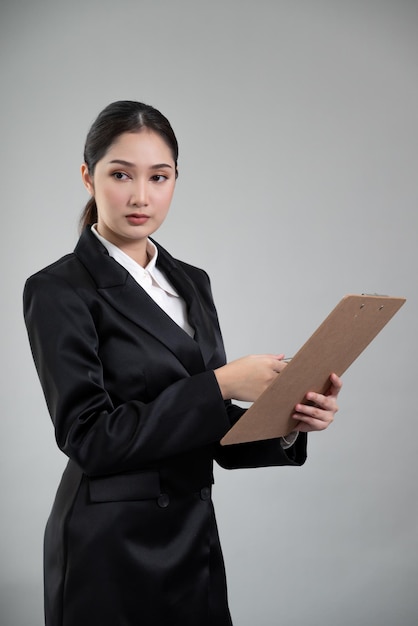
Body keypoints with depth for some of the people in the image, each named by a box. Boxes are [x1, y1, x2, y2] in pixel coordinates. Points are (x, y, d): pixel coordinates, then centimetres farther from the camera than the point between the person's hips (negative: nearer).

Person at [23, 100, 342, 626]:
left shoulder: (191, 283, 9)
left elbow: (211, 432, 10)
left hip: (195, 541, 6)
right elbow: (89, 436, -18)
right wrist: (221, 384, -21)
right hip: (111, 554, -6)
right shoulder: (59, 291, -11)